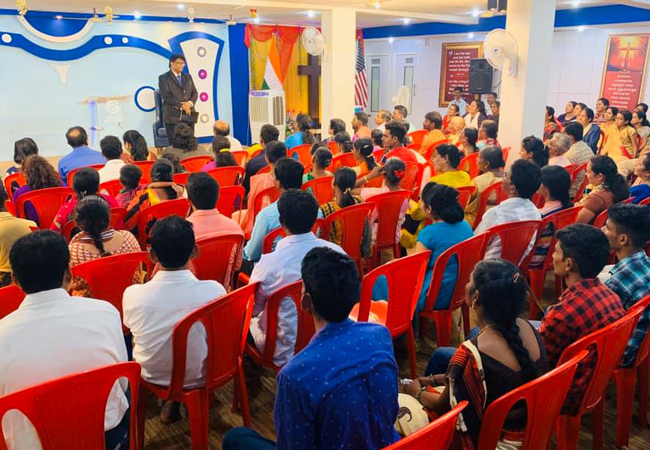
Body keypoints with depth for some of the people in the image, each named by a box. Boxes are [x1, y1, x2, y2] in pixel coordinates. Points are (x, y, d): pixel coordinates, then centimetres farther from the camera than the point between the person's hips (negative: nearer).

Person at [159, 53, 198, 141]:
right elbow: (166, 96, -9)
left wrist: (190, 103, -9)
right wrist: (181, 106, -15)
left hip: (189, 115, 5)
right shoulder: (163, 78, 1)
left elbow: (195, 93, 12)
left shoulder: (188, 77, 19)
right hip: (173, 116, -5)